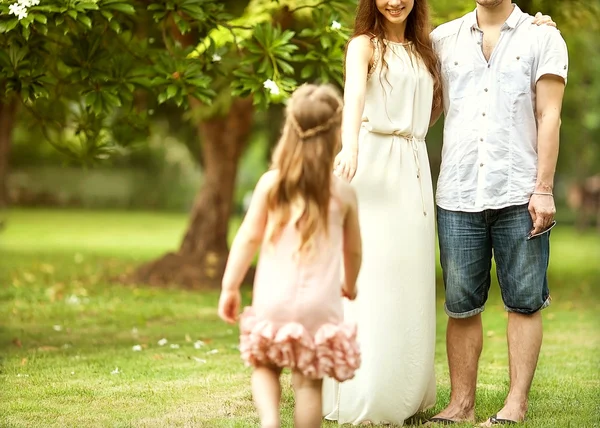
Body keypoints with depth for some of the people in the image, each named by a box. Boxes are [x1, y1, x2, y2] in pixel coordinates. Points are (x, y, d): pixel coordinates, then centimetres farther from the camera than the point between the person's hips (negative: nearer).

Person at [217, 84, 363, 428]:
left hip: (274, 299, 1)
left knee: (265, 365, 18)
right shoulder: (343, 191, 0)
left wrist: (230, 286, 4)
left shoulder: (271, 184, -1)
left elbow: (249, 237, -3)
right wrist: (350, 284, 31)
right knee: (309, 381, 6)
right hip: (320, 303, -1)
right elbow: (353, 249, 12)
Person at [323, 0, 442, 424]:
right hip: (372, 166, -6)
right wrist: (351, 146, -41)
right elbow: (354, 94, -20)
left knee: (410, 283, 6)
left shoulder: (424, 50, 18)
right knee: (371, 281, -7)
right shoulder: (365, 45, -1)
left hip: (414, 171, 6)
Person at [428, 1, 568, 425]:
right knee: (461, 306, 4)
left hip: (520, 195, -2)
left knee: (525, 302, 1)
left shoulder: (542, 37, 6)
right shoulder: (443, 39, 13)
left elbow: (549, 116, 0)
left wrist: (543, 189, -7)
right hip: (457, 195, 2)